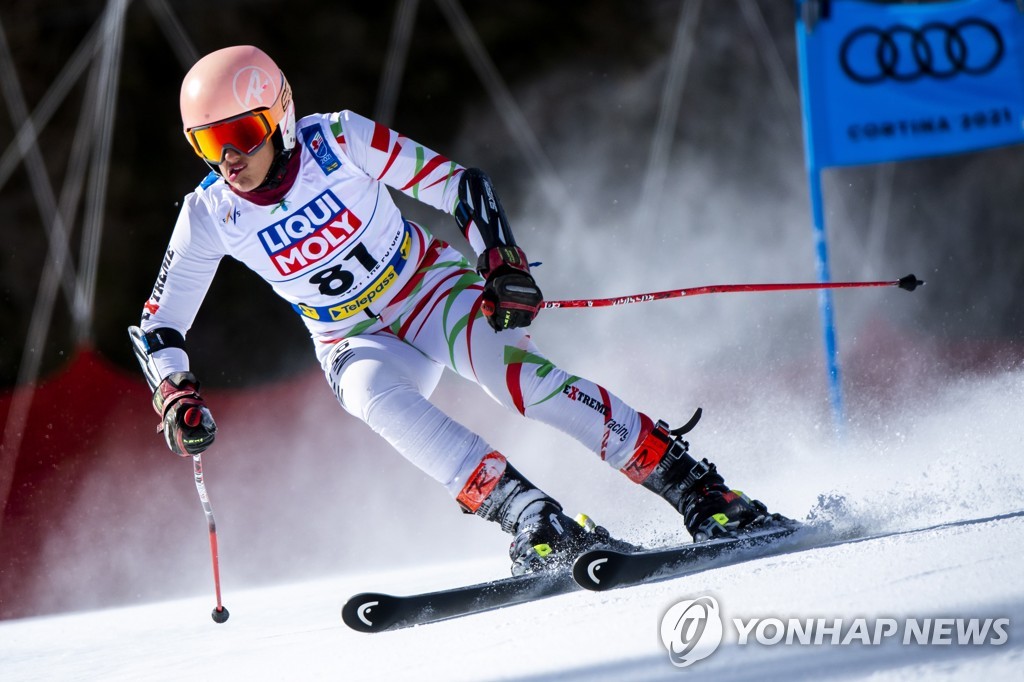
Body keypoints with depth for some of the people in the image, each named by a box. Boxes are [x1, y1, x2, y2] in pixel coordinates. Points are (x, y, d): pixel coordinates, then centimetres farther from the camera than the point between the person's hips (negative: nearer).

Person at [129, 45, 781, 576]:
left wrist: (505, 264, -26)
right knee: (379, 397, -34)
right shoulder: (210, 215, -12)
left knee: (519, 376, -30)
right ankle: (538, 522, -40)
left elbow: (459, 184, -13)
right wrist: (177, 397, -21)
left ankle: (701, 492, -27)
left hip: (432, 289, -2)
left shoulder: (338, 142, -20)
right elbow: (157, 329, -2)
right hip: (358, 342, 2)